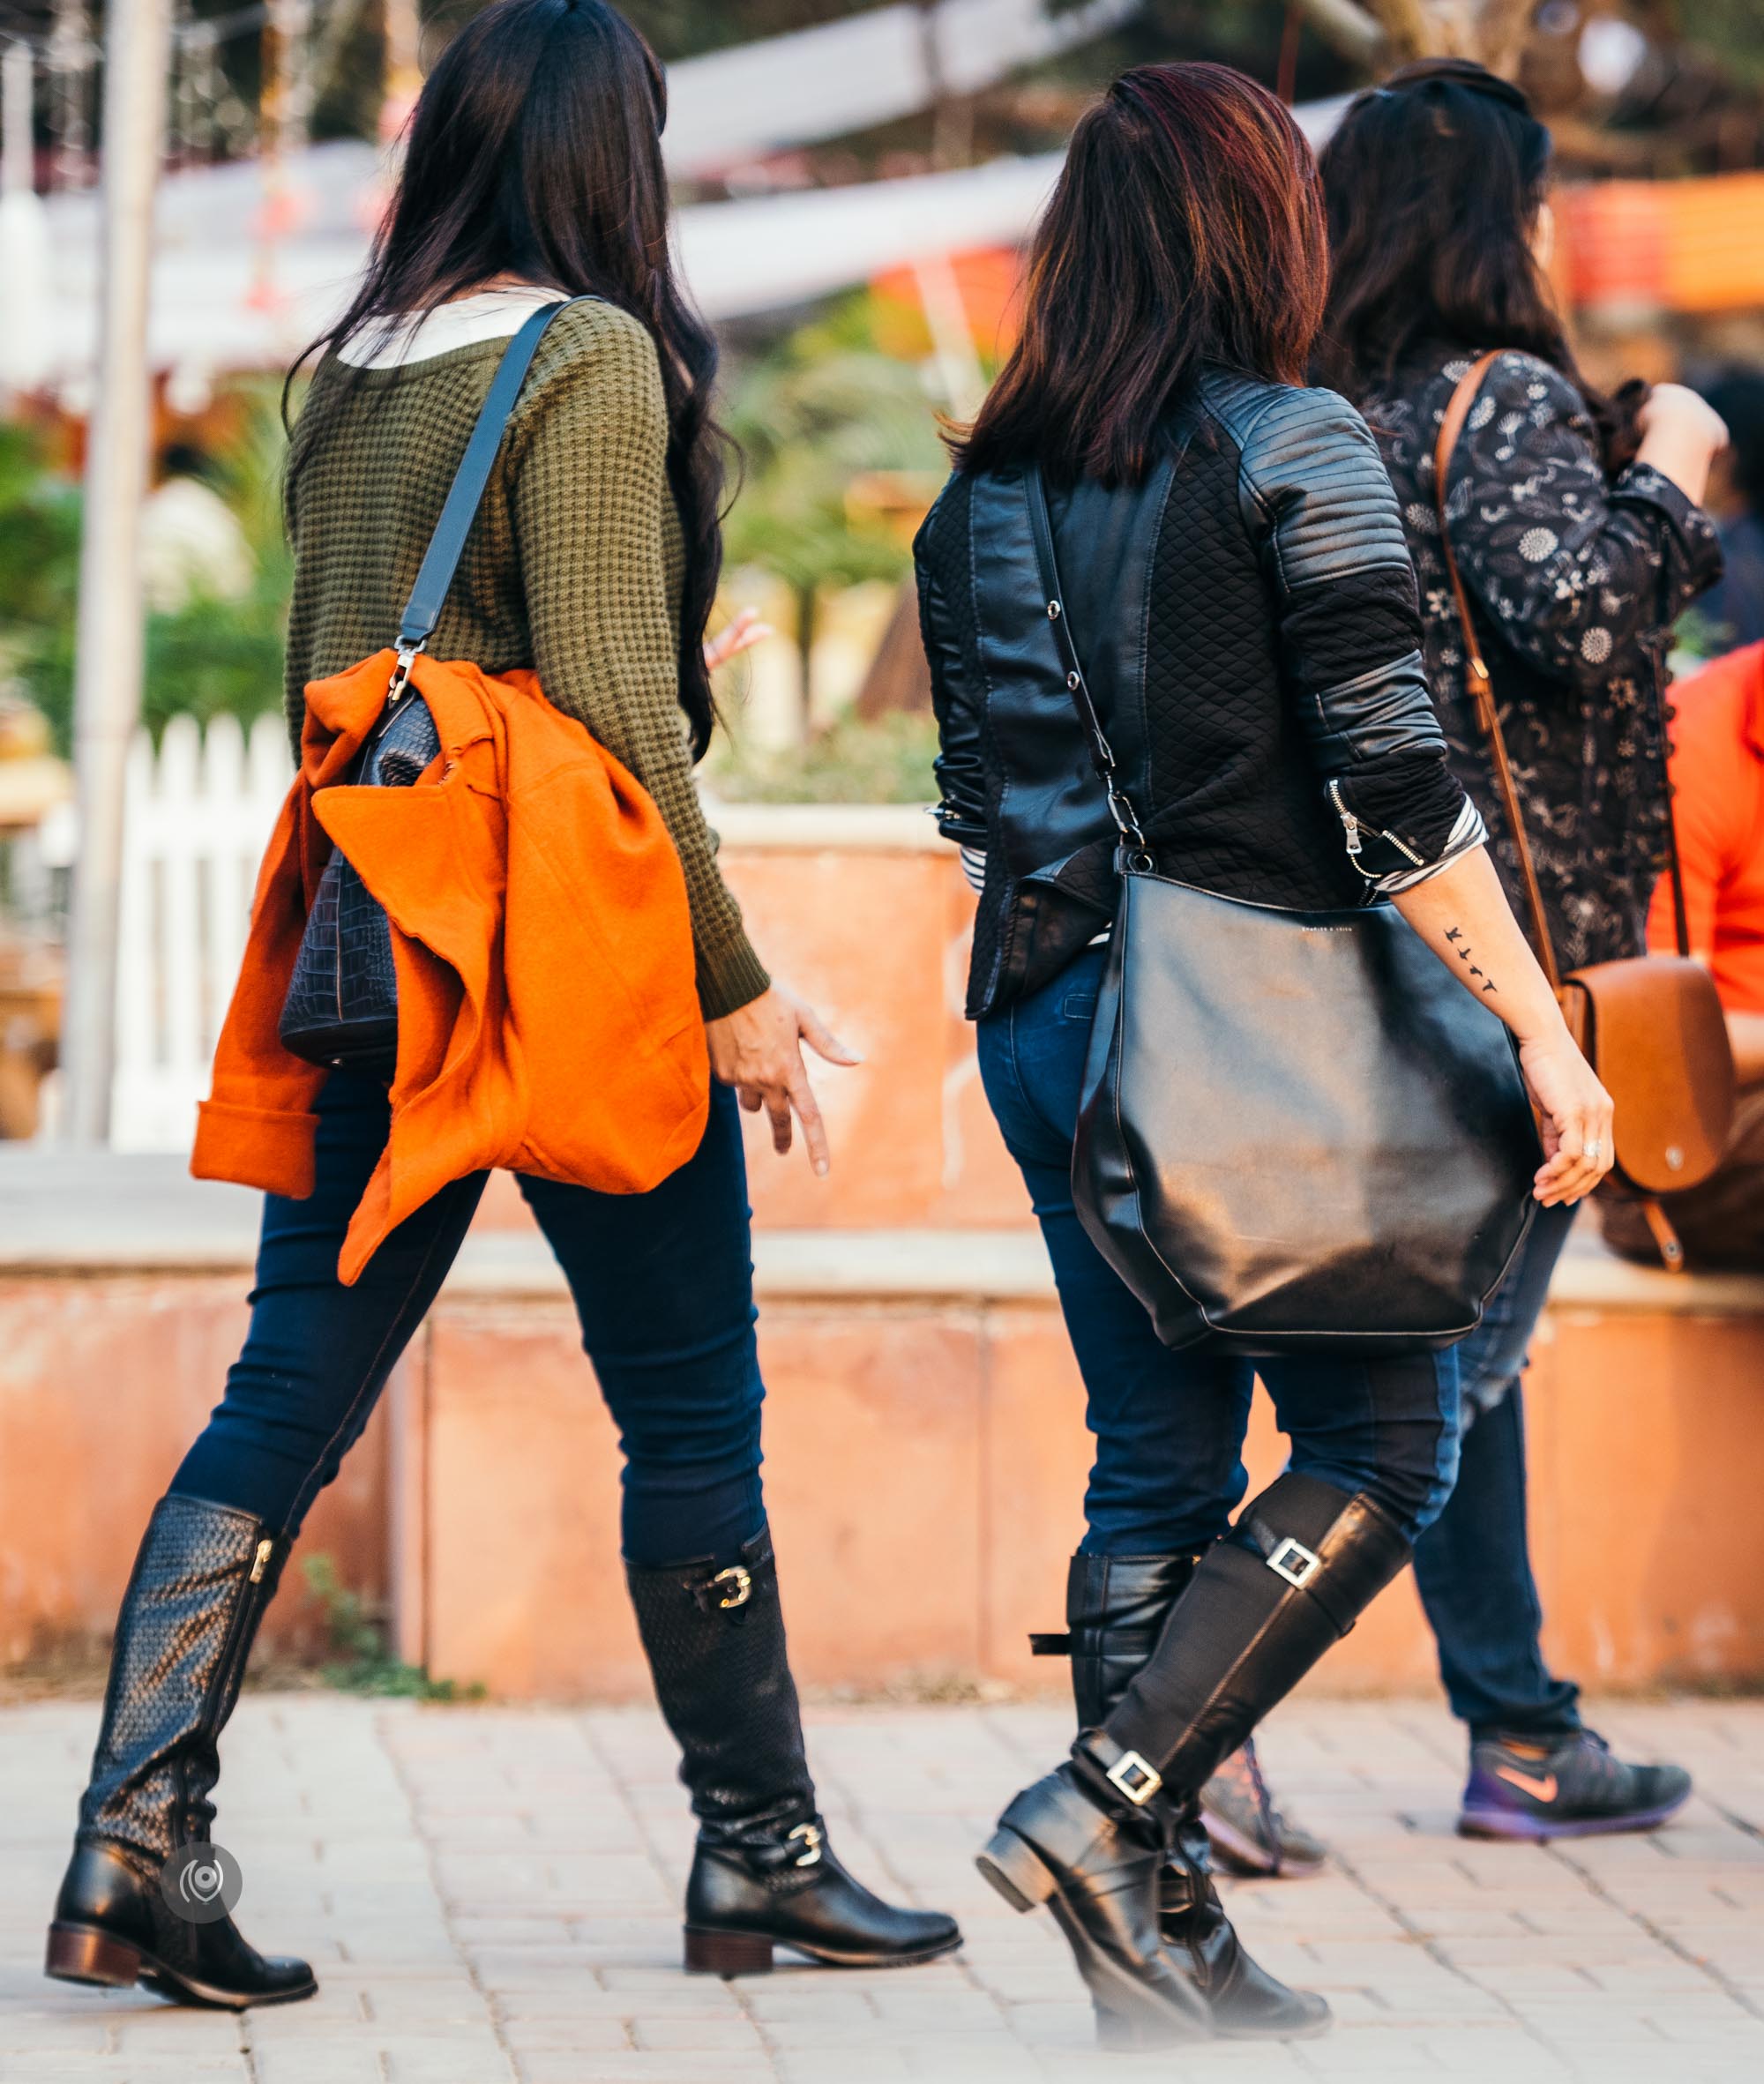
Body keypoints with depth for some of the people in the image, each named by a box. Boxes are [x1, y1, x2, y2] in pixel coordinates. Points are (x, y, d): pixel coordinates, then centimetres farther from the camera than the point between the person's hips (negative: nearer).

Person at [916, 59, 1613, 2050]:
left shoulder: (984, 489, 9)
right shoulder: (1290, 446, -10)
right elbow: (1393, 779, -14)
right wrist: (1543, 1034, -12)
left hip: (1041, 1016, 6)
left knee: (1157, 1462, 12)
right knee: (1379, 1440, 4)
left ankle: (1161, 1937, 11)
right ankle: (1106, 1802, -9)